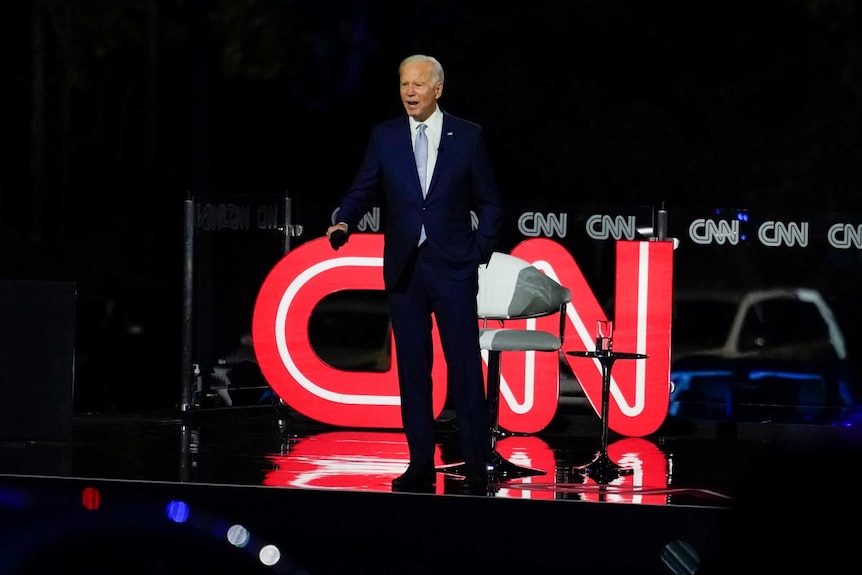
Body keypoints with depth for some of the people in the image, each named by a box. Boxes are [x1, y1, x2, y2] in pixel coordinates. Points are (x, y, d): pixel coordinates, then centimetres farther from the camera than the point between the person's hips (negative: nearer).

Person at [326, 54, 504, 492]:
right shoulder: (385, 137, 6)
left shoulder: (467, 136, 2)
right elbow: (362, 190, 4)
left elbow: (489, 204, 6)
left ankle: (477, 466, -2)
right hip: (404, 269, 2)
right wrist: (344, 223, -16)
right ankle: (421, 464, 9)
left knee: (464, 365, -5)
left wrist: (480, 255, -3)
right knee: (412, 367, 4)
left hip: (452, 267, -2)